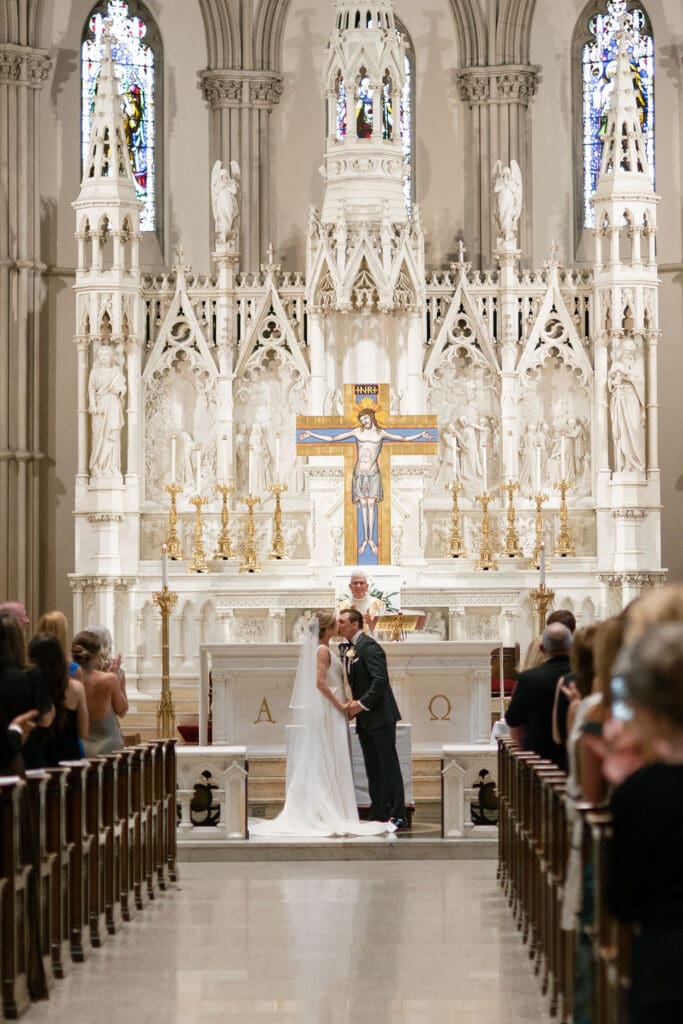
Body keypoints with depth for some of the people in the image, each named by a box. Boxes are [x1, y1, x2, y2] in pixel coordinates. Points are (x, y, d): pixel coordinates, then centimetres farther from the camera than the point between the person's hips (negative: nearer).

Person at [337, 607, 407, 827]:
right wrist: (353, 704, 3)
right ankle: (379, 815, 11)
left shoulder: (369, 647, -13)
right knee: (373, 770, 9)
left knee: (389, 766, -6)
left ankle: (398, 815, -3)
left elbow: (380, 679, -22)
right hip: (364, 720, 9)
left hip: (380, 717, -9)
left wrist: (361, 704, -20)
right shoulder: (351, 650, 16)